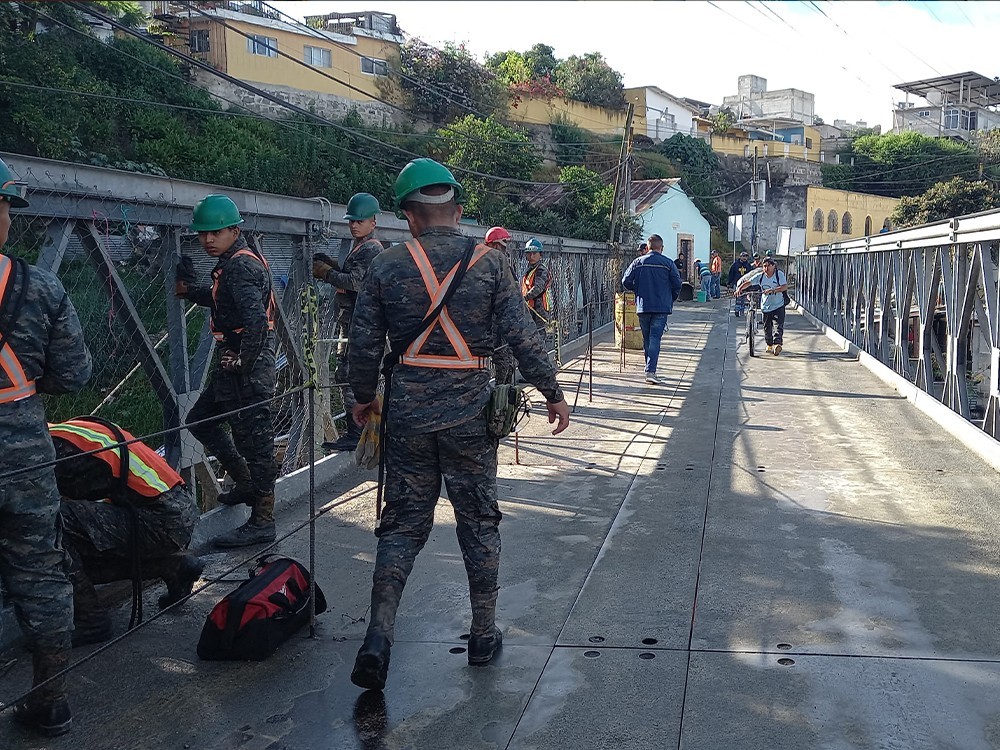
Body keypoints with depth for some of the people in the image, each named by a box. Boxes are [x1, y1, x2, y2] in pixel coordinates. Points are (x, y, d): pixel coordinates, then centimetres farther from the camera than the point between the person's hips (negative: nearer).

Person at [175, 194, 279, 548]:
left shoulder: (241, 266, -17)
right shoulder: (235, 262, 15)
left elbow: (256, 319, -31)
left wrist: (245, 363, -22)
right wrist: (189, 289, 30)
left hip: (248, 366, -11)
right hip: (233, 361, 11)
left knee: (253, 439, -5)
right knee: (200, 419, 21)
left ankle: (262, 522, 3)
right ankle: (246, 482, 30)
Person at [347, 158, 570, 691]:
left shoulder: (387, 267, -1)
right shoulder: (488, 262, -3)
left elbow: (364, 343, 2)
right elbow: (521, 336, -5)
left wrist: (364, 397, 18)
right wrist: (552, 393, 5)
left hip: (407, 413, 1)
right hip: (470, 413, -1)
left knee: (403, 522, 10)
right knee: (478, 522, 12)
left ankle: (379, 634, -2)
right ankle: (483, 636, 22)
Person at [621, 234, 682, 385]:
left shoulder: (638, 262, 2)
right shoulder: (668, 263, -3)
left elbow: (626, 281, 0)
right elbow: (677, 284, -4)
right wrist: (671, 299, 14)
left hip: (643, 306, 2)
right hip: (661, 307, -2)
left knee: (646, 339, 15)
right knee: (655, 338, -6)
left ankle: (650, 369, 24)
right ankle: (651, 371, -18)